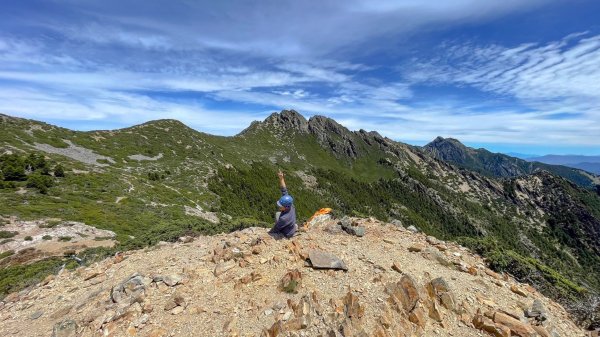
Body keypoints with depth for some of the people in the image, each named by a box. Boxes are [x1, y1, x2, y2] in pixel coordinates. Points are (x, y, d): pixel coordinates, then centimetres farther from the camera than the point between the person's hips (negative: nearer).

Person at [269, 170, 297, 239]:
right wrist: (281, 178, -27)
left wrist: (269, 232, -4)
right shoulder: (290, 205, -25)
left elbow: (276, 228, -24)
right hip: (290, 227, 7)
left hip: (286, 234, -7)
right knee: (277, 214, 19)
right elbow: (284, 191, -21)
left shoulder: (284, 218, -43)